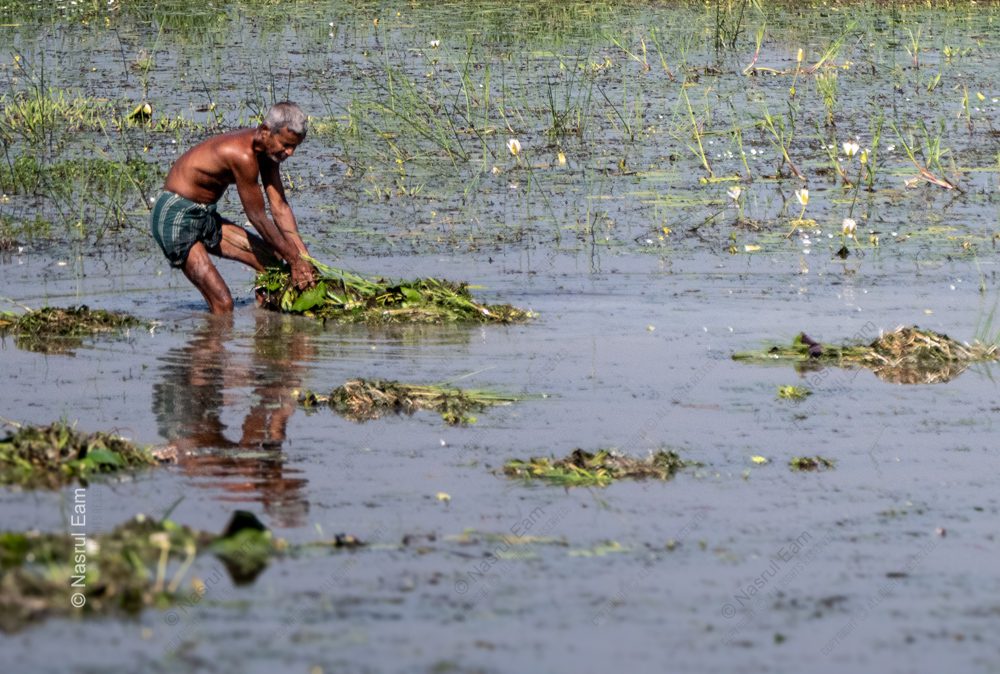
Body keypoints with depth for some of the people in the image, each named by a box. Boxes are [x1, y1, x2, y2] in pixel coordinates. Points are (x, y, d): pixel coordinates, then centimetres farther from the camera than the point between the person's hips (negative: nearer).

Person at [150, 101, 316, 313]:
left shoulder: (267, 149, 0)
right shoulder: (243, 156, -28)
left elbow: (280, 207, 4)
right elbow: (258, 218, -20)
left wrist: (303, 257, -2)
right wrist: (294, 260, -10)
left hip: (206, 216, 10)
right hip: (176, 217, -10)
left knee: (273, 261, 13)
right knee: (223, 305, -19)